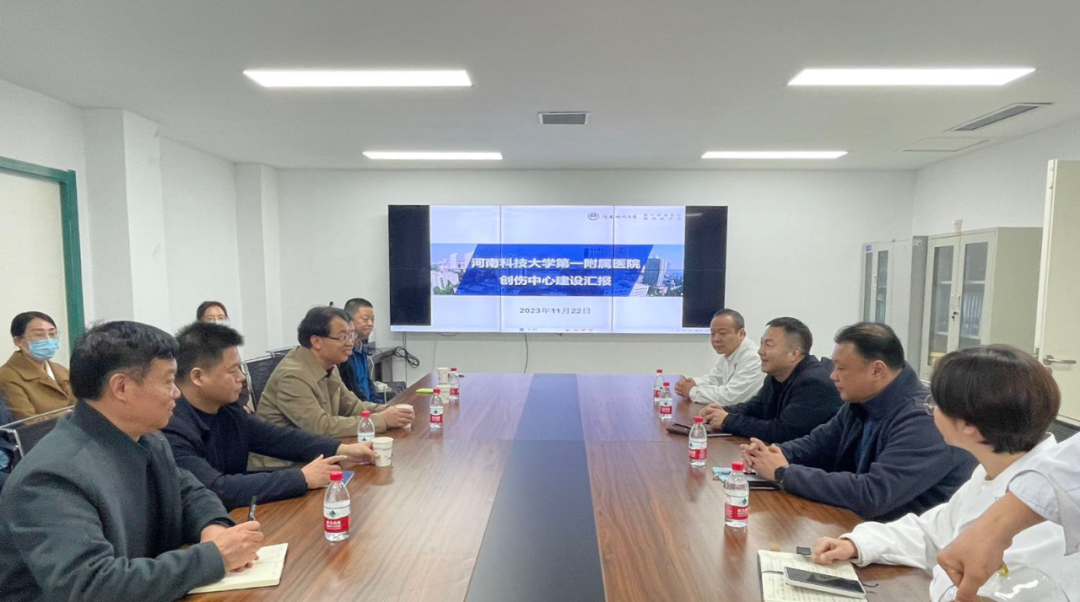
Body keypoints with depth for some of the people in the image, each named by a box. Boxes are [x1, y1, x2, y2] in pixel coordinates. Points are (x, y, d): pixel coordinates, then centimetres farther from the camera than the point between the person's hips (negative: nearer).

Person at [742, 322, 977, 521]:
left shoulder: (923, 420, -26)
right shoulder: (861, 402, 1)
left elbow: (871, 496, -33)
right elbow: (818, 443, 12)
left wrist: (784, 473, -24)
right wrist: (773, 453, -10)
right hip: (865, 523, 7)